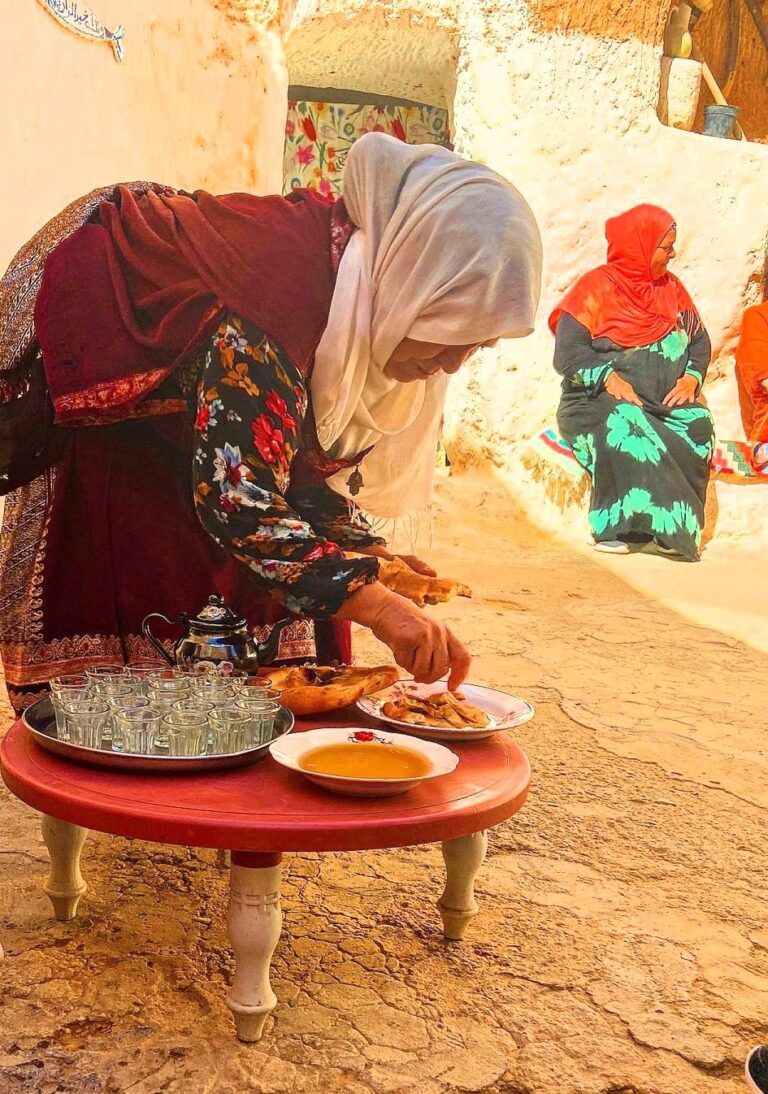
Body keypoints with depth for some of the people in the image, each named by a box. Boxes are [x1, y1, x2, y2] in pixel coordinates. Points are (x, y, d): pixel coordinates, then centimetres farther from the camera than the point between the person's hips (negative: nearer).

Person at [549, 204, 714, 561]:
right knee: (623, 425, -38)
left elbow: (699, 341, 15)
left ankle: (678, 525, -27)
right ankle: (619, 526, -36)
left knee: (698, 424, -28)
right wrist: (608, 378, -25)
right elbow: (568, 350, -9)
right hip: (599, 401, -4)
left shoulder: (672, 288, 17)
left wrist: (691, 377, -6)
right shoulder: (597, 288, 0)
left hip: (666, 403, 4)